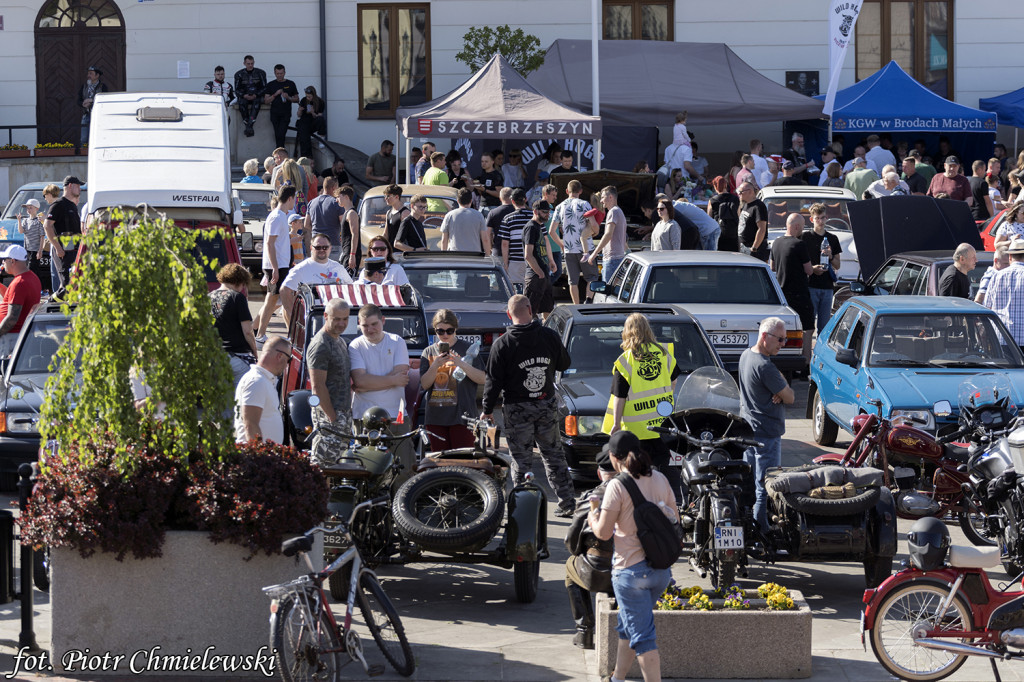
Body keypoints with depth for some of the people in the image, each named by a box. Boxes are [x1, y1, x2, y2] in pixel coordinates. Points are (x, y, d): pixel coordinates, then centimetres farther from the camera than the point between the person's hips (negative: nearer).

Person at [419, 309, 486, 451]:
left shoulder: (467, 349, 3)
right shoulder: (429, 352, 12)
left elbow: (482, 379, -4)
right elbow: (424, 384, 3)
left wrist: (461, 364, -18)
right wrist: (435, 366, -14)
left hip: (461, 414, -3)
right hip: (435, 417, 3)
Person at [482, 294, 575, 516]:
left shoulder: (502, 344, -12)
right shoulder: (550, 336, -4)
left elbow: (493, 380, -7)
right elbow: (564, 364, 12)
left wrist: (488, 409, 4)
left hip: (518, 409, -3)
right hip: (547, 406, 3)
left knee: (521, 459, 3)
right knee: (553, 454, 14)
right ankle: (566, 502, 16)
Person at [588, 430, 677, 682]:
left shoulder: (618, 486, -15)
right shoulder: (660, 479, 3)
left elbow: (604, 533, -13)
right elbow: (674, 518, 12)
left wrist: (593, 518, 7)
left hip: (631, 569, -7)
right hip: (661, 568, 7)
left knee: (642, 636, -1)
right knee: (627, 626, 24)